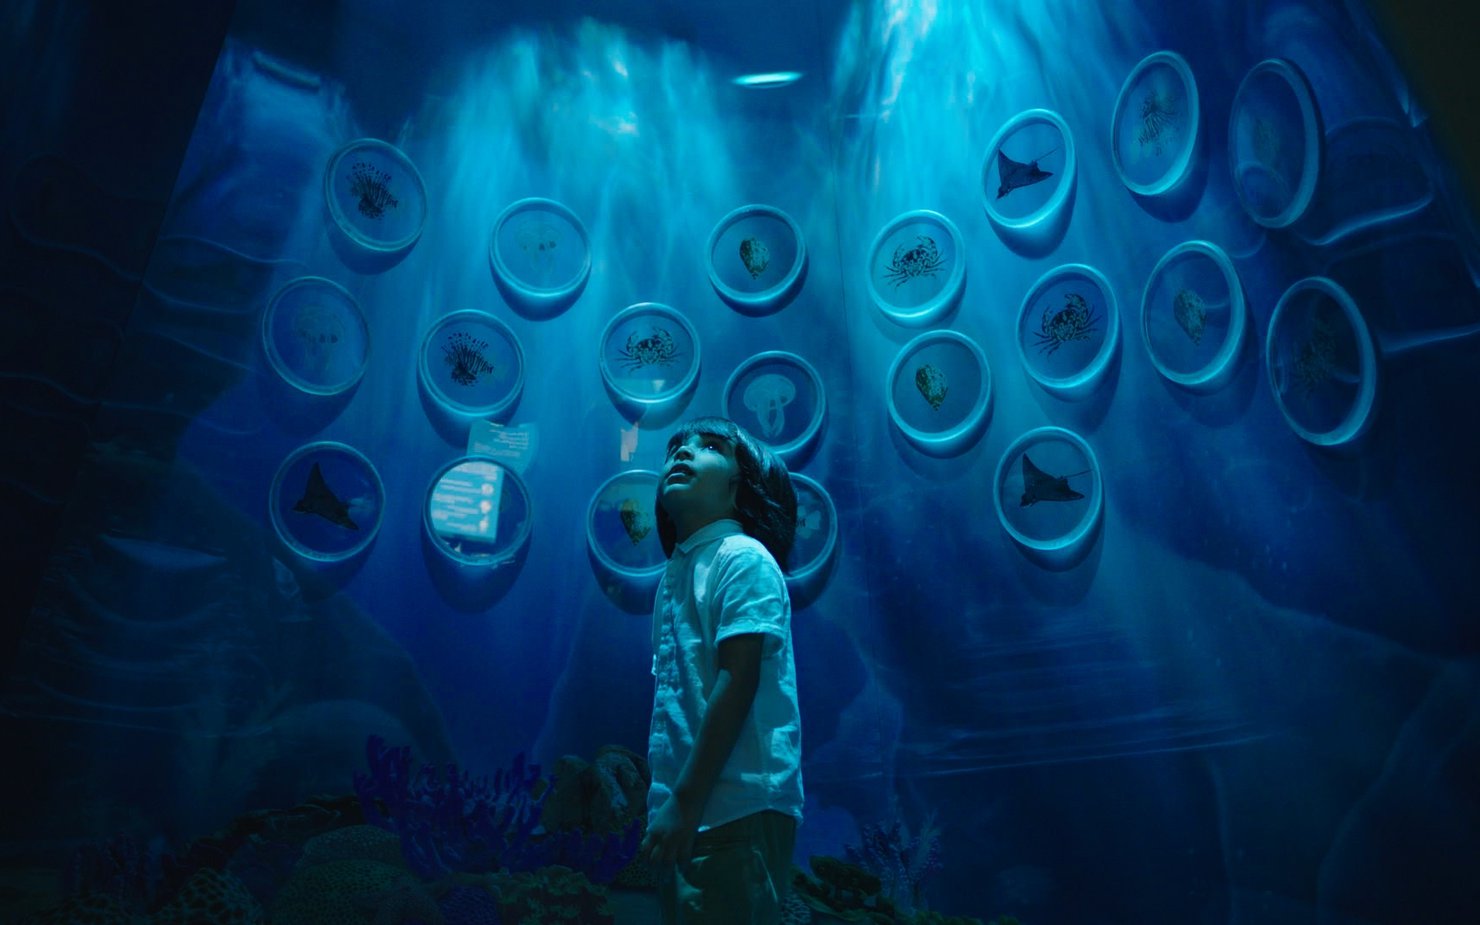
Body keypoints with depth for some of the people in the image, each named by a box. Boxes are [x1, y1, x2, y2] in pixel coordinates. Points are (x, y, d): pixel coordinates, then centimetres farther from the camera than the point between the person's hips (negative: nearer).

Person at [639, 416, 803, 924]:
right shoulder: (676, 570, 14)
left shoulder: (743, 558, -9)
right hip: (691, 812, 8)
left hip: (737, 811, -8)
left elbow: (736, 686, -17)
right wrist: (667, 803, 13)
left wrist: (686, 802, -18)